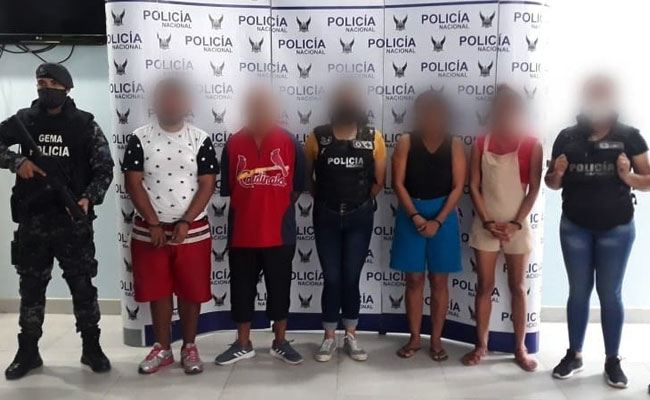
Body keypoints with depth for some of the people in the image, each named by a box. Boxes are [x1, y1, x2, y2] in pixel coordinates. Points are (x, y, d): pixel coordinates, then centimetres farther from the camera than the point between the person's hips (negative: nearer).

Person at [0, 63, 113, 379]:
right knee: (31, 288, 12)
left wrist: (89, 199, -18)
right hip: (32, 223, 3)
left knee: (82, 286, 5)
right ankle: (28, 353, 26)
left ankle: (92, 348, 20)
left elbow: (104, 168, -3)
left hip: (74, 222, -2)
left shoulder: (85, 124, -1)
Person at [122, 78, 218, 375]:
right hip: (149, 231, 1)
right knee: (157, 291, 10)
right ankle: (162, 348, 25)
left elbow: (207, 185, -5)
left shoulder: (201, 140, -2)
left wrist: (185, 222, -13)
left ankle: (189, 347, 24)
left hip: (193, 231, 0)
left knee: (191, 292, 7)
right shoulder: (139, 138, -1)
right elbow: (133, 184, -5)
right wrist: (154, 224, -11)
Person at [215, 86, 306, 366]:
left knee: (280, 288, 10)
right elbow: (227, 188, 5)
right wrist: (251, 207, 4)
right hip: (242, 232, 1)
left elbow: (297, 187, 3)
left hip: (279, 232, -1)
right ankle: (243, 344, 27)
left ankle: (280, 343, 26)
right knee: (241, 288, 11)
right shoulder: (233, 144, -1)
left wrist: (276, 209, 3)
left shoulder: (289, 143, -3)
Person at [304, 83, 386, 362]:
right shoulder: (318, 137, -4)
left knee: (351, 278, 5)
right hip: (326, 217, 0)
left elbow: (379, 181, 5)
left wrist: (361, 201, 9)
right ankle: (329, 337, 18)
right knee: (331, 278, 3)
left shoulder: (373, 137, -3)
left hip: (359, 217, 0)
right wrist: (324, 200, 9)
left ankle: (350, 336, 21)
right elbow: (305, 176, 5)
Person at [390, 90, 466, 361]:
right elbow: (398, 183, -6)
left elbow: (458, 187, -5)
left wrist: (438, 220, -13)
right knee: (414, 279, 6)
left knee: (439, 280, 6)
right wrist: (415, 216, -15)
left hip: (443, 215, 0)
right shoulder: (406, 142, -1)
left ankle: (436, 339, 18)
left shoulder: (454, 145, 0)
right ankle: (414, 338, 18)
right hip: (411, 214, 0)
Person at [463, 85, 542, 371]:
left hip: (517, 225, -1)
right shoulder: (481, 145, 1)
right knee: (484, 285, 7)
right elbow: (474, 186, -1)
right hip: (485, 225, 1)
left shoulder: (532, 145, -3)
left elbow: (534, 188, -5)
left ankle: (520, 347, 19)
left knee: (517, 286, 8)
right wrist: (487, 221, -10)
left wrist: (516, 223, -12)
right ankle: (481, 345, 19)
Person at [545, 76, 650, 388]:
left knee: (610, 293, 6)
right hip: (574, 227, 2)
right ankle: (574, 355, 22)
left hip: (617, 228, -1)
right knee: (578, 292, 10)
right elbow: (552, 183, 8)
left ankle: (613, 360, 20)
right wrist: (557, 173, -14)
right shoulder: (567, 137, 1)